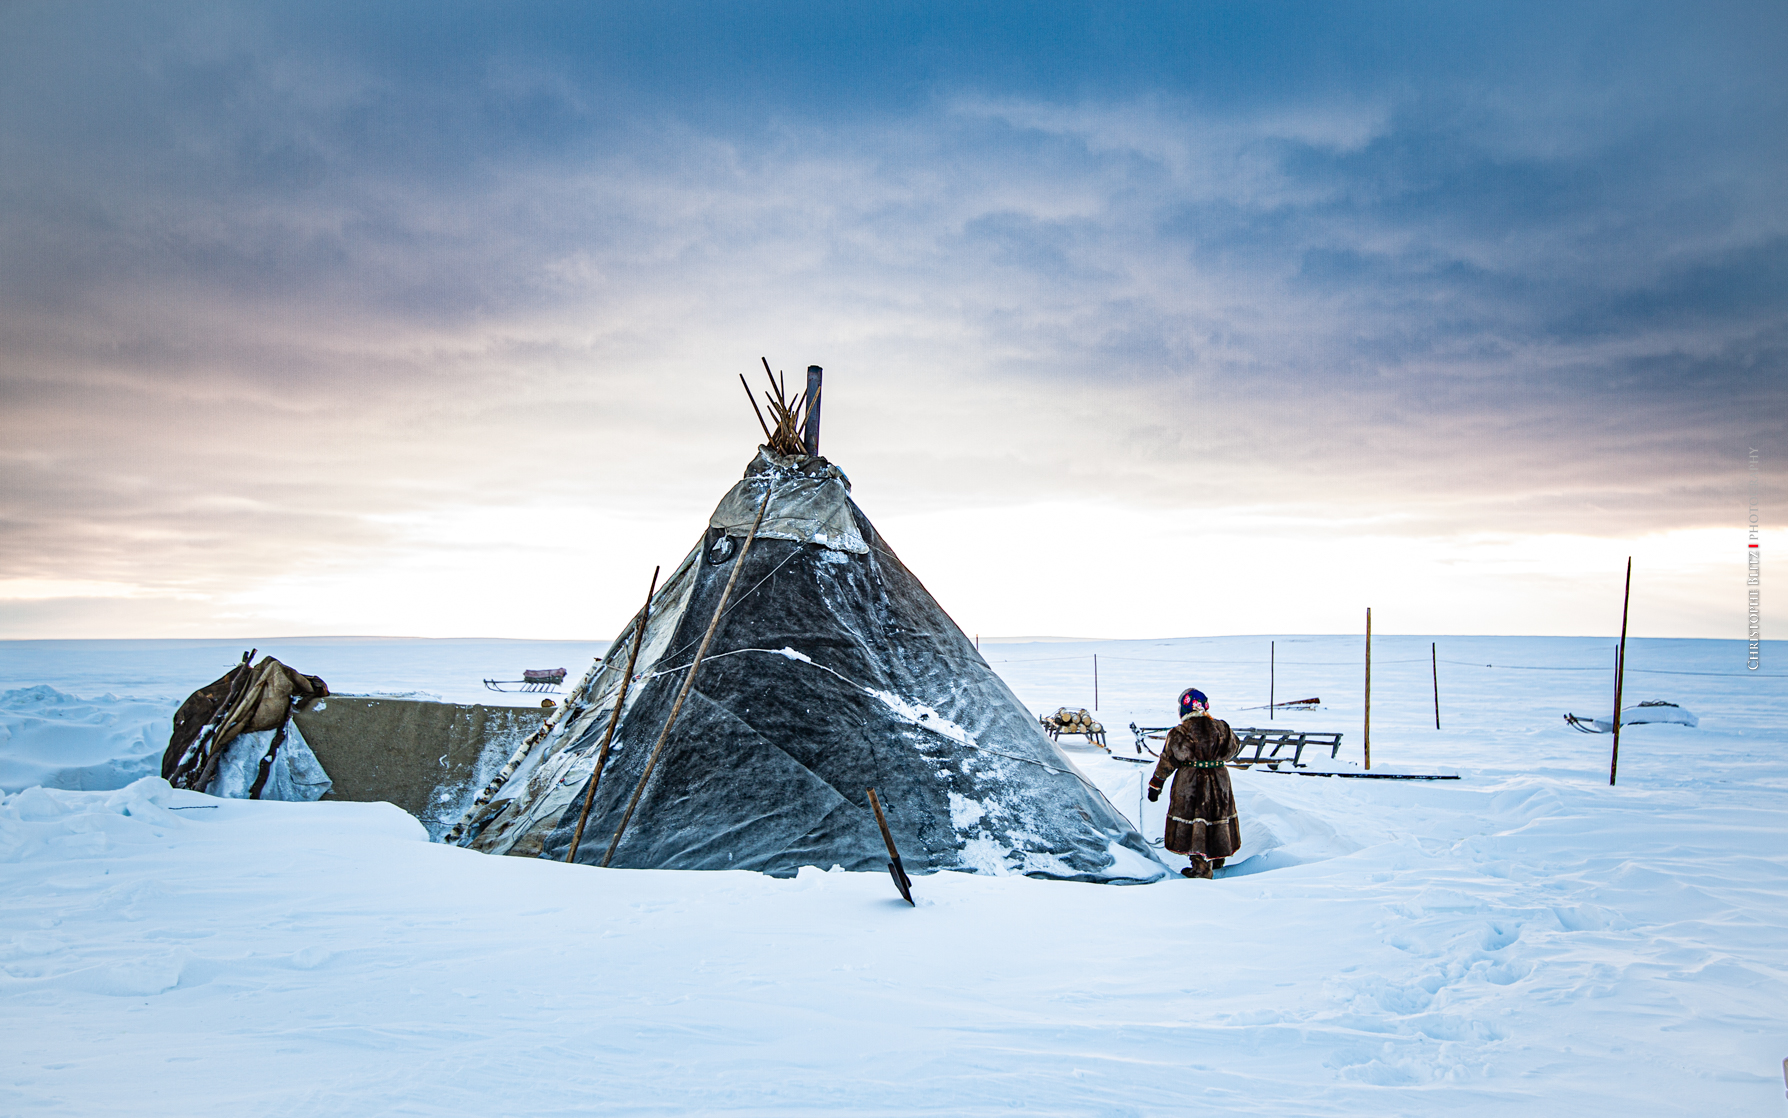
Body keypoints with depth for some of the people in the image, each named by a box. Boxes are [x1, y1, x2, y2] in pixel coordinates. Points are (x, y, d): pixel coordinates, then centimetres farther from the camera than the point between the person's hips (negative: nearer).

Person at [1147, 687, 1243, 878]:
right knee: (1217, 816, 20)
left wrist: (1155, 785, 4)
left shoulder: (1179, 733, -13)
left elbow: (1166, 762, -7)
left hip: (1189, 784, -4)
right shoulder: (1221, 728, -2)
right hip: (1219, 782, 4)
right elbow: (1234, 748, 16)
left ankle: (1201, 867, -2)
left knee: (1194, 821, 3)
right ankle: (1217, 858, 36)